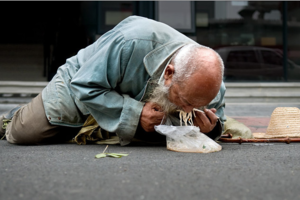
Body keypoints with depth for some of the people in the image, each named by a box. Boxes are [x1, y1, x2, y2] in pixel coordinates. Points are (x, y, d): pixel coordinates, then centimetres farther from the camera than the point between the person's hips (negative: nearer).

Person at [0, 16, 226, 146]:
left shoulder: (211, 85, -31)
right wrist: (135, 113, -44)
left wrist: (211, 127, -34)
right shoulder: (130, 42, -46)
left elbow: (217, 114, -8)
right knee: (24, 133, -11)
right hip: (80, 83, -4)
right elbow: (85, 87, -35)